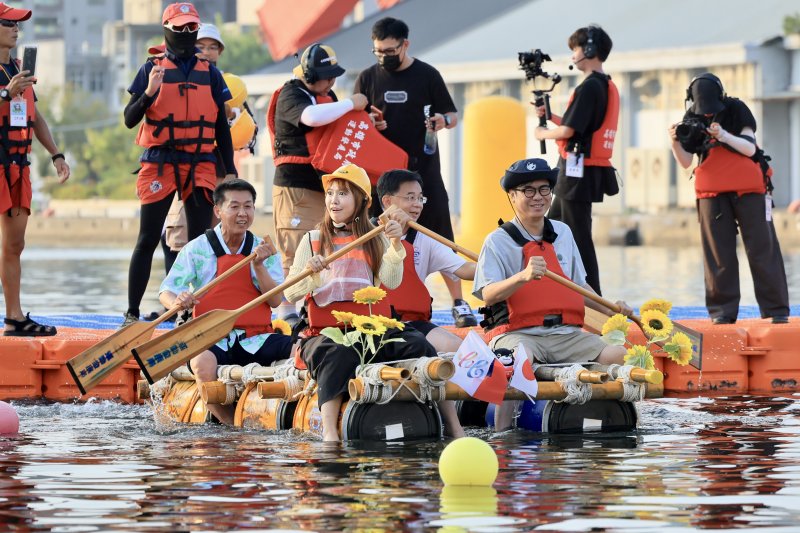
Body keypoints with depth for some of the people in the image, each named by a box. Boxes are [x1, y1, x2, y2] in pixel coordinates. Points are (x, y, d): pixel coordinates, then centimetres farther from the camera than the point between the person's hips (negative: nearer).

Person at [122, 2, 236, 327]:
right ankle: (132, 313, -1)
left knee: (200, 240, 1)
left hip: (201, 166, 2)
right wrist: (149, 92, -18)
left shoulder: (210, 74, 12)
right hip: (159, 163, -2)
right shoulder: (152, 69, 5)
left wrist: (230, 170, 9)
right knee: (148, 240, -3)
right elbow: (129, 119, 0)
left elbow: (221, 127, 15)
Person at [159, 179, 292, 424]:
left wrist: (259, 266, -14)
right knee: (203, 363, -38)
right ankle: (230, 425, -21)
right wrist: (177, 302, -23)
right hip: (213, 341, -2)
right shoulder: (197, 249, 4)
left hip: (257, 340, 2)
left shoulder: (265, 250, 12)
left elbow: (275, 300, 1)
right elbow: (166, 292, 1)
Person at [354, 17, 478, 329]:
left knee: (441, 238, -4)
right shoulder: (368, 79, 7)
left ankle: (458, 304, 1)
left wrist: (443, 121, -17)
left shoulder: (427, 75, 2)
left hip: (423, 168, -2)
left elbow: (453, 115, 6)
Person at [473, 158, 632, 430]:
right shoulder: (498, 241, 0)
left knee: (618, 355, -18)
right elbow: (488, 295, -13)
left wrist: (609, 309, 14)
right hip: (517, 333, -5)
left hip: (565, 334, 5)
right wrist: (523, 277, -29)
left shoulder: (563, 233, 17)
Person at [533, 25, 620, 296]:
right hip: (593, 170, 10)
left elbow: (569, 131, -19)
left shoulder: (589, 87, -16)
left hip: (578, 171, -10)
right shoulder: (608, 86, 15)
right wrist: (550, 116, 16)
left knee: (579, 237, -8)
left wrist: (543, 133, -1)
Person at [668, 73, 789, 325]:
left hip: (747, 188, -2)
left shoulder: (737, 110, -5)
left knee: (762, 249, -2)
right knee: (718, 253, -3)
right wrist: (675, 141, -21)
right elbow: (685, 162, -3)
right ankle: (723, 310, 0)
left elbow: (750, 148, -12)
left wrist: (724, 135, -27)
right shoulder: (692, 119, 1)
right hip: (711, 192, 2)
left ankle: (776, 309, 1)